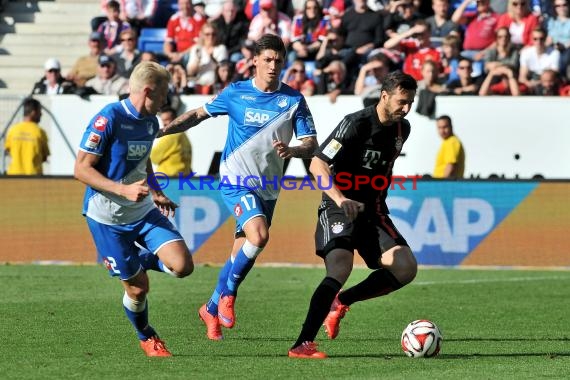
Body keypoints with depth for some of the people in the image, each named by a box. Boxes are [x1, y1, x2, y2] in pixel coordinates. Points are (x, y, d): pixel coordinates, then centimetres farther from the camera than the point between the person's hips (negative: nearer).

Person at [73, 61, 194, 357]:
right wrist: (124, 190, -29)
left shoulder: (151, 122, 6)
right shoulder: (108, 119, -19)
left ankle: (139, 259, 19)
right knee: (137, 287, 0)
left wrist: (156, 194, 12)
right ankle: (146, 338, 29)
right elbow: (81, 169, -20)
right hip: (108, 218, -6)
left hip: (144, 211, 6)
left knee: (182, 265, -12)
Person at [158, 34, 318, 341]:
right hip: (236, 180, -3)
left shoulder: (293, 100, -1)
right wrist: (162, 130, 2)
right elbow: (199, 114, 12)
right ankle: (228, 292, -6)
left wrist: (291, 151, -26)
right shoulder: (236, 93, -1)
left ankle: (212, 309, 28)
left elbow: (310, 145, -4)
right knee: (259, 235, -26)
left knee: (241, 254, 8)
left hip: (268, 187, 3)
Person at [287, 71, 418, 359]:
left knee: (406, 268, -12)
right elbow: (317, 164, -22)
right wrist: (340, 198, -35)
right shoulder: (356, 124, -15)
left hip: (373, 211, 7)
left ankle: (341, 302, 8)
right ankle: (302, 344, -24)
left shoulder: (402, 129, 8)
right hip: (339, 210, -7)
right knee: (340, 269, -27)